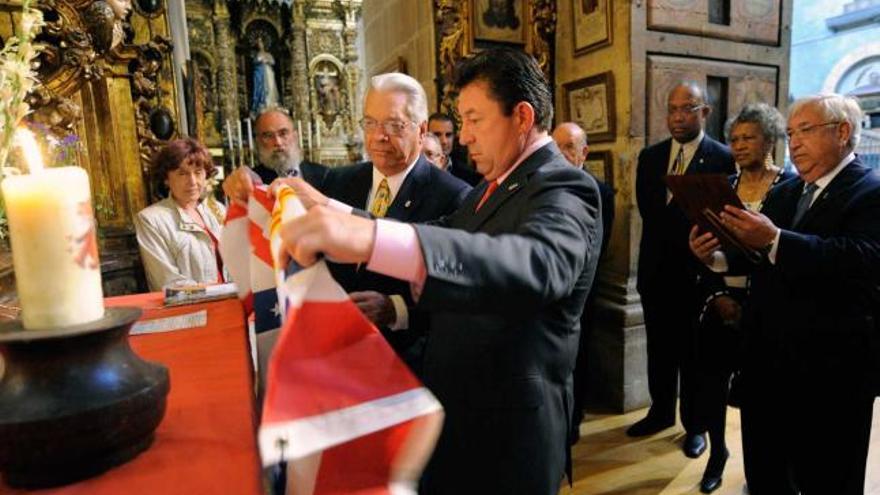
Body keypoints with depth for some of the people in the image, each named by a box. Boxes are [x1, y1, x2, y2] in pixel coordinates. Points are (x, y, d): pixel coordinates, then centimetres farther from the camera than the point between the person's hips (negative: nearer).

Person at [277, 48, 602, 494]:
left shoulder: (563, 190, -20)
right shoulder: (495, 185, 9)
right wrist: (333, 214, 0)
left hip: (506, 435, -8)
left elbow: (537, 265, -41)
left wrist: (371, 238, -54)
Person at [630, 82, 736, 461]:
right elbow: (647, 210, 0)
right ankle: (661, 412, 34)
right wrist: (687, 228, -8)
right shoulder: (650, 156, 7)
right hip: (656, 267, 4)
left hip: (698, 269, -4)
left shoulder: (723, 158, -7)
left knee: (694, 351, 10)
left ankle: (695, 425, 28)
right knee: (659, 348, 16)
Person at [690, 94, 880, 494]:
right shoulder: (782, 193, 11)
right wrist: (716, 256, -12)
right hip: (767, 359, 7)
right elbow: (758, 256, 8)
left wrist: (775, 240, -37)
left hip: (830, 365, -6)